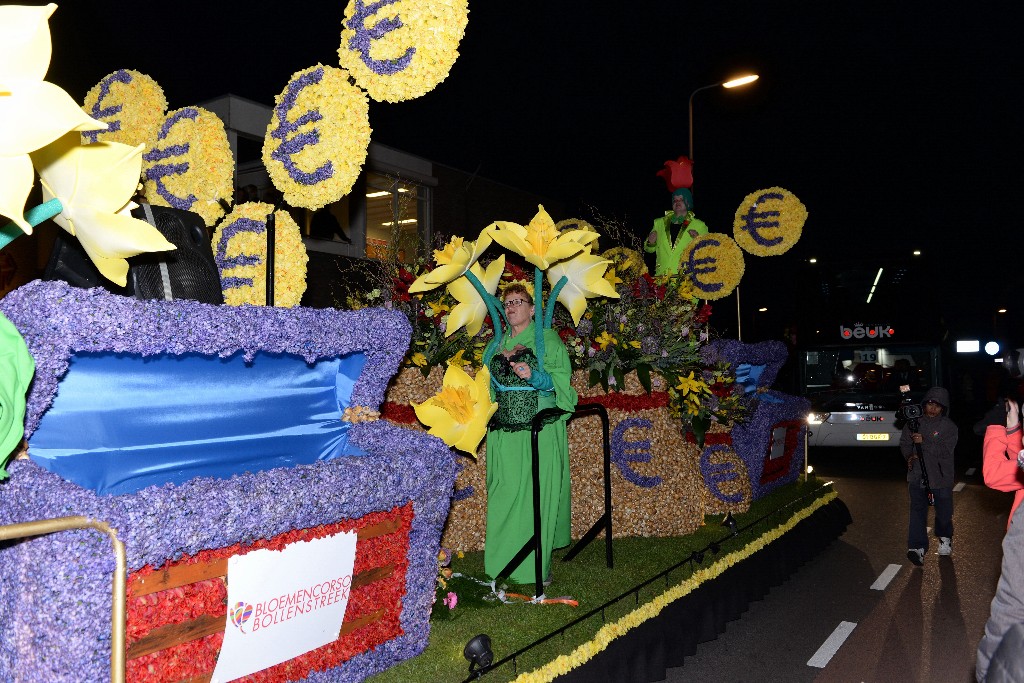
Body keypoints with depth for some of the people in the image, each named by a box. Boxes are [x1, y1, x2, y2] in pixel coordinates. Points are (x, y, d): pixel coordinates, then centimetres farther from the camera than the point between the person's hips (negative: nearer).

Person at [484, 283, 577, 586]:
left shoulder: (546, 339, -1)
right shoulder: (499, 343, 15)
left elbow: (560, 381, -9)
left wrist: (534, 376, -25)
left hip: (538, 429, -5)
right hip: (503, 430, 5)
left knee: (535, 492, -4)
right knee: (503, 492, 5)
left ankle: (535, 564, 4)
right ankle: (504, 559, 17)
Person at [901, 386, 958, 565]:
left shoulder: (949, 426, -6)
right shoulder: (914, 423, 4)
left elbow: (945, 450, -16)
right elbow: (904, 443, 11)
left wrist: (924, 442, -26)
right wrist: (909, 456, -8)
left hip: (941, 477, -1)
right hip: (917, 475, 1)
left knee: (943, 511, 13)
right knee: (917, 510, -8)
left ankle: (945, 538, 41)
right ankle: (917, 547, -12)